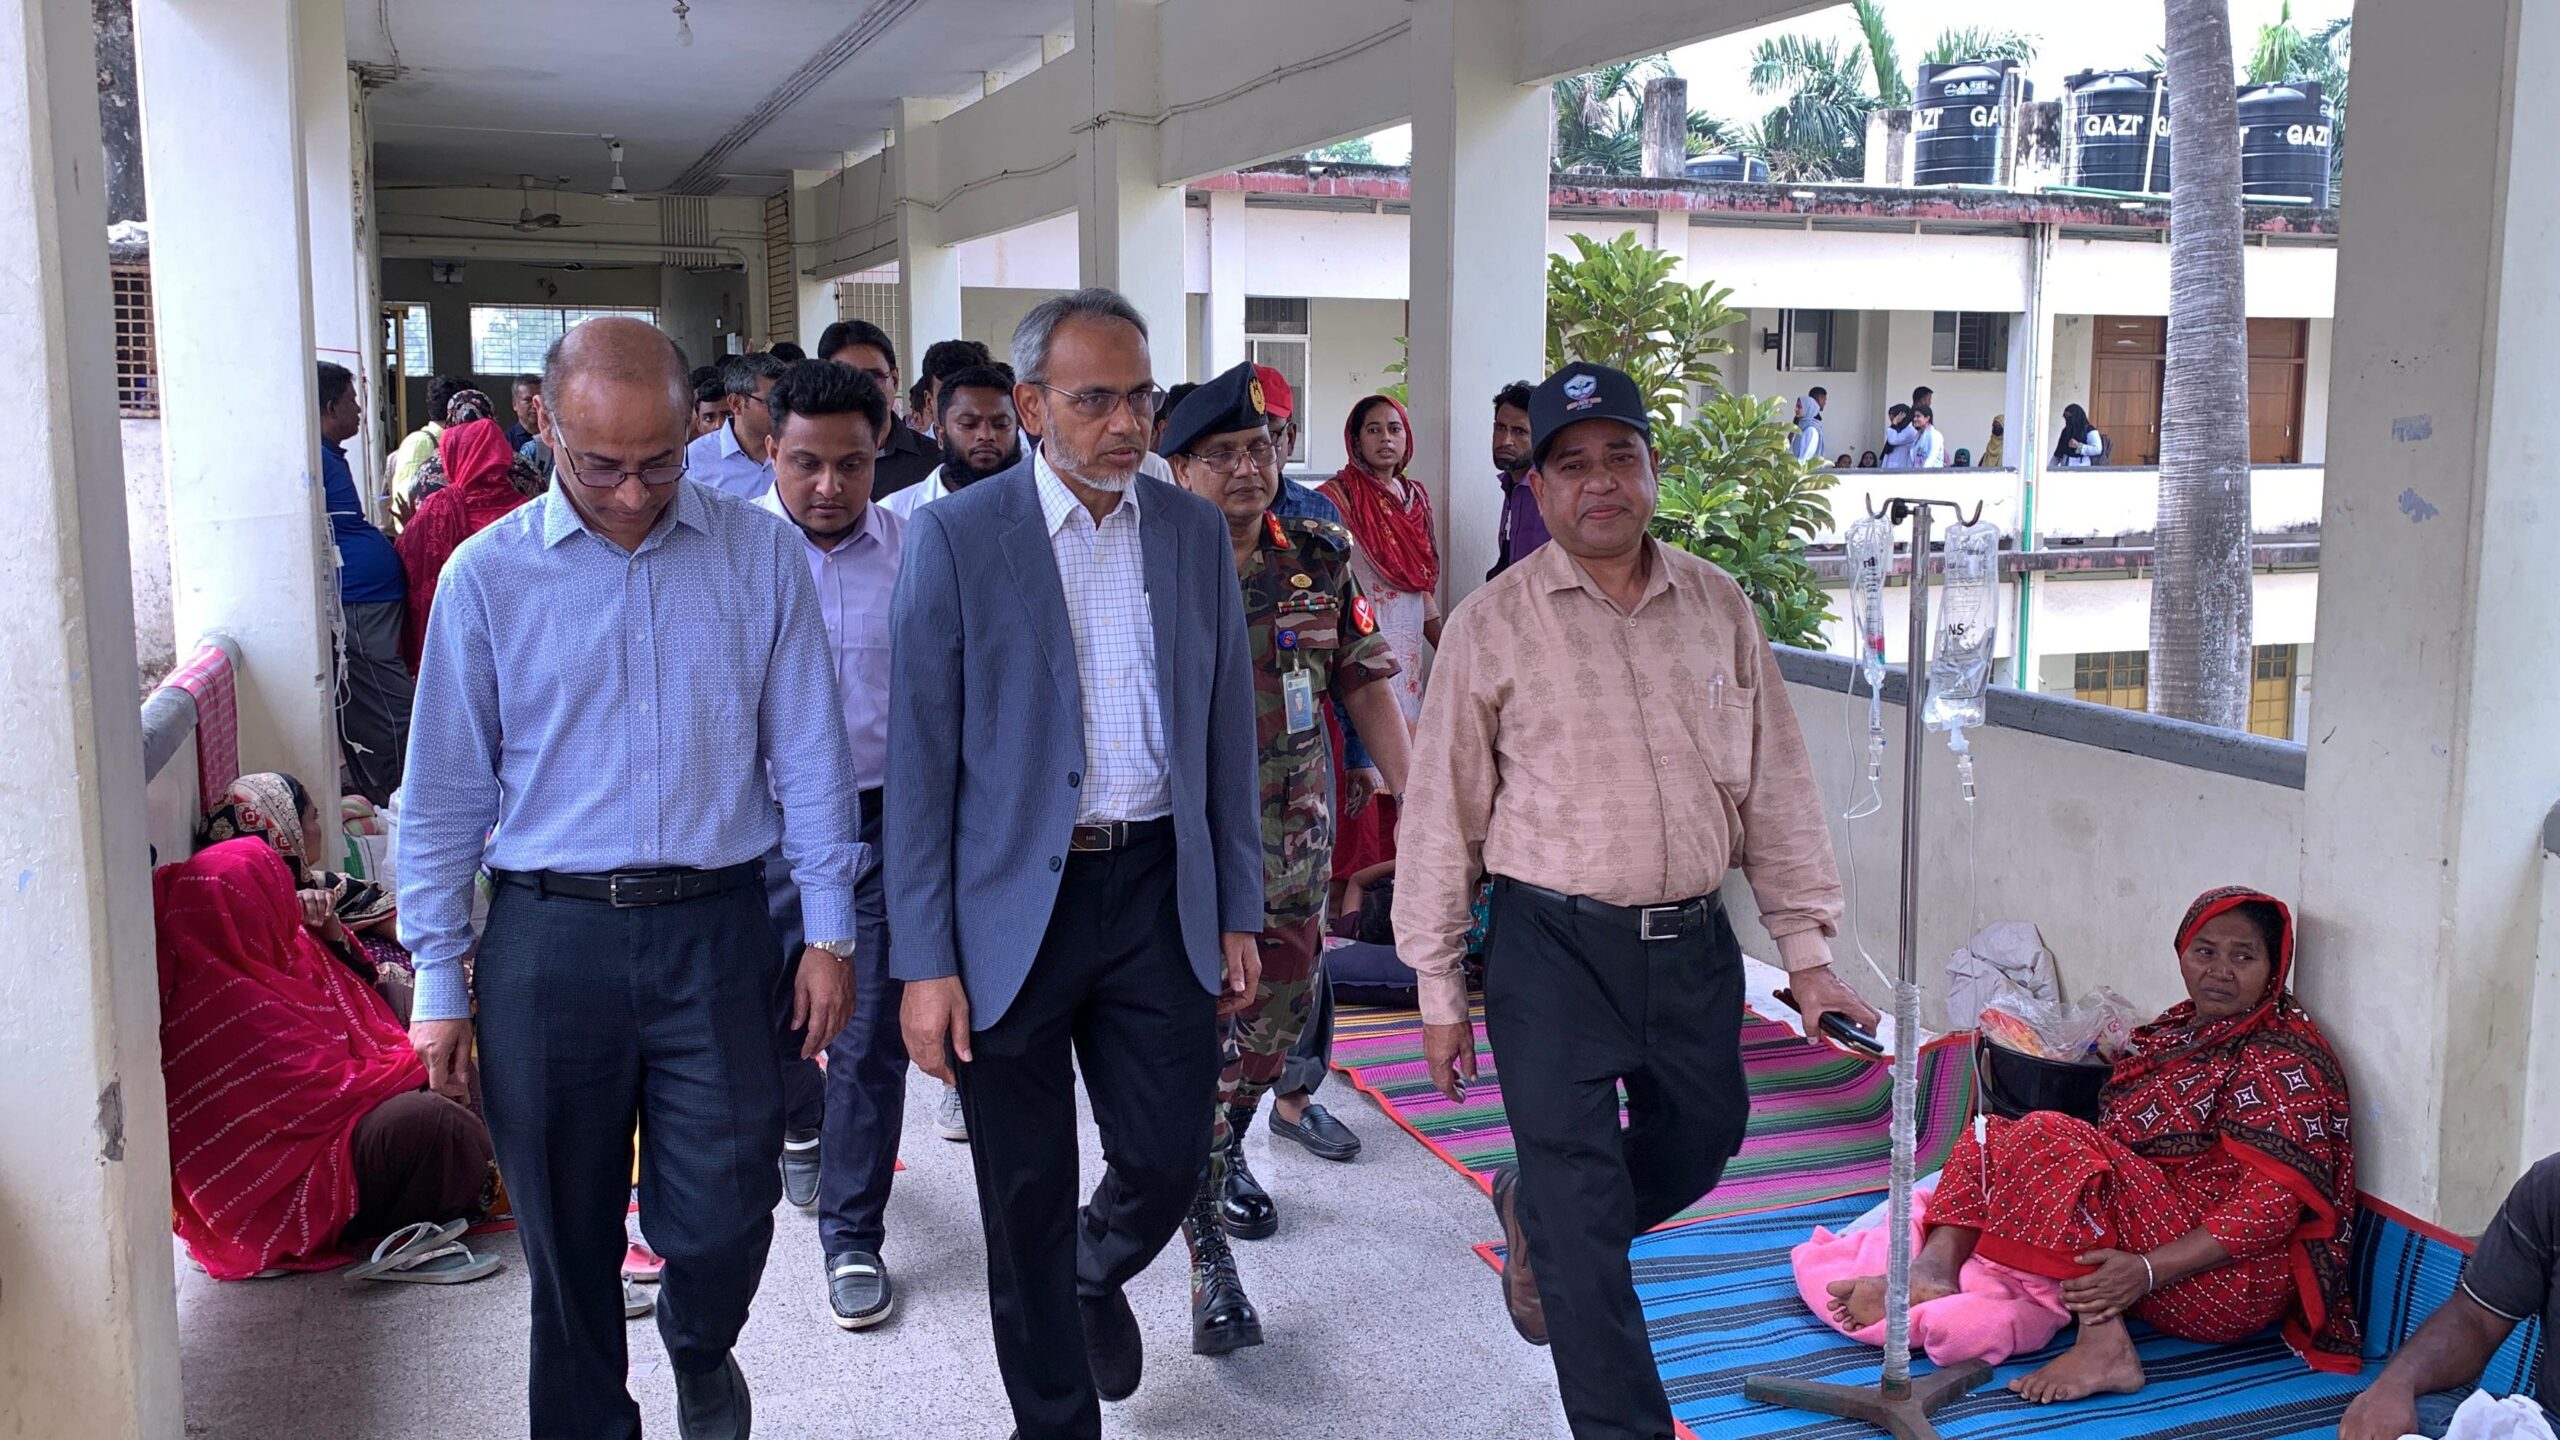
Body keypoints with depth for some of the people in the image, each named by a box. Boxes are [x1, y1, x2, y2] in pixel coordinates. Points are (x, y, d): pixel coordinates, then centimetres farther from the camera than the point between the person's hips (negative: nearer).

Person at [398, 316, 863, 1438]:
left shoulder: (761, 554, 1)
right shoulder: (488, 576, -1)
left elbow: (808, 756, 5)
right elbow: (446, 793, 3)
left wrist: (828, 933, 3)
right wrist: (438, 981, 3)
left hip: (714, 933, 0)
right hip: (548, 938, 0)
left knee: (724, 1218, 5)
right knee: (567, 1236, 10)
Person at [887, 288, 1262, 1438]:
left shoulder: (1195, 531, 5)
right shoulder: (955, 537, -7)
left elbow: (1227, 733, 10)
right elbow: (921, 760, -8)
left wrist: (1238, 911, 9)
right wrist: (925, 963, -10)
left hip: (1161, 893, 3)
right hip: (1013, 903, -3)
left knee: (1168, 1161, 8)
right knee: (1028, 1202, 8)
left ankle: (1100, 1277, 43)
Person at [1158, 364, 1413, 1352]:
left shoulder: (1321, 559, 3)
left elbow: (1366, 681, 9)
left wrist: (1413, 793, 5)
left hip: (1294, 843, 5)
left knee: (1276, 1019, 17)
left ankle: (1224, 1152, 45)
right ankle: (1209, 1257, 1)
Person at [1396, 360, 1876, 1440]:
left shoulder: (1718, 606, 5)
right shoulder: (1492, 626, -5)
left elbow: (1775, 786, 9)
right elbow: (1441, 813, -1)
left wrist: (1806, 952, 6)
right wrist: (1439, 995, -1)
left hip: (1695, 944, 4)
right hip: (1555, 948, -4)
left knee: (1698, 1145, 19)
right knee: (1584, 1216, -1)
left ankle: (1533, 1212, 47)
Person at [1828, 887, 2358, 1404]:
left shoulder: (2281, 1058, -11)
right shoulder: (2180, 1028, 14)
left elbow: (2273, 1205, -21)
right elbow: (2124, 1134, 18)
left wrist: (2147, 1270, -29)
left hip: (2233, 1277, -9)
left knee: (2050, 1139, -24)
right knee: (1992, 1136, 4)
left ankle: (2105, 1348, -30)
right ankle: (1935, 1270, -22)